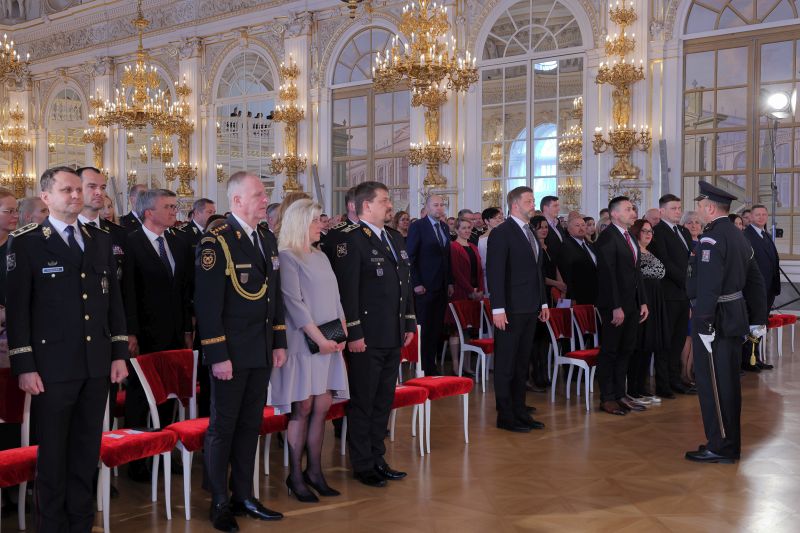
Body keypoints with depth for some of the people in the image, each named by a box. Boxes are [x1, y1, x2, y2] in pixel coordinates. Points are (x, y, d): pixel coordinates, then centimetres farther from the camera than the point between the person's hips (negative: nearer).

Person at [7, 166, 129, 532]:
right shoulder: (25, 242, -3)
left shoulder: (101, 240, 11)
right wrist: (24, 366, -10)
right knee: (53, 451, 6)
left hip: (97, 363, 4)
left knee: (87, 450, 12)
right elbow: (17, 307, -6)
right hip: (52, 365, -4)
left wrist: (119, 352, 8)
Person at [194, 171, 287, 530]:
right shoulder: (216, 243, -13)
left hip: (262, 351, 7)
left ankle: (243, 496, 26)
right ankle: (219, 504, 18)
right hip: (231, 352, -7)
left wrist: (279, 342, 11)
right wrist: (217, 355, -18)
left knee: (250, 425, 14)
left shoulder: (267, 239, 10)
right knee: (223, 427, 5)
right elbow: (207, 305, -16)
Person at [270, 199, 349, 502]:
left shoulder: (321, 257, 15)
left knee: (322, 406, 6)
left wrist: (342, 332, 2)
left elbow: (334, 298, 15)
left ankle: (314, 471, 15)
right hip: (303, 342, -7)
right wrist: (319, 338, -16)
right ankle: (295, 476, 8)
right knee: (302, 408, -3)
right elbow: (294, 303, -14)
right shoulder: (286, 257, -8)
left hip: (329, 343, 7)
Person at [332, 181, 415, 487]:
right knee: (363, 402, 3)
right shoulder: (352, 242, -11)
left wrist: (409, 323, 13)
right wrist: (354, 334, -18)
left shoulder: (396, 240, 14)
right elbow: (347, 292, -16)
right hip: (367, 338, -8)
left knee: (384, 400, 15)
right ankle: (362, 465, 14)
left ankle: (377, 458, 27)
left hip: (393, 336, 8)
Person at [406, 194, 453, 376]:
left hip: (442, 287, 6)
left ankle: (432, 366, 12)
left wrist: (450, 282, 12)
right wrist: (416, 283, -13)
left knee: (437, 329, 6)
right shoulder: (417, 226, -6)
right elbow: (410, 257, -9)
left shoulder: (444, 227, 14)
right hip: (425, 287, -6)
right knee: (424, 328, -2)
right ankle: (423, 368, 5)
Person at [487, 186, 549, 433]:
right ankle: (505, 416, 8)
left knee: (522, 363, 14)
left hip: (530, 309, 8)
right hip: (511, 310, -8)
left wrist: (543, 302, 16)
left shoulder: (530, 232, 15)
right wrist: (498, 309, -20)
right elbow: (495, 273, -15)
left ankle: (519, 411, 22)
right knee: (506, 365, 1)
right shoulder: (501, 233, -11)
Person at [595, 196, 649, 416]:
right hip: (615, 305, -8)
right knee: (610, 352, 0)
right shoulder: (608, 238, -13)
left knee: (625, 350, 12)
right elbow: (608, 275, -18)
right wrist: (616, 307, -21)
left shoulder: (630, 237, 15)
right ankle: (607, 398, 8)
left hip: (632, 304, 8)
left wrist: (642, 302, 12)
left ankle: (620, 395, 20)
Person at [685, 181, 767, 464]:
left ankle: (719, 447, 6)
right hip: (735, 317, 10)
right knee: (729, 382, 16)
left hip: (716, 319, -9)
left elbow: (708, 287, -24)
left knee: (712, 384, -1)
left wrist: (704, 325, -23)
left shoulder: (712, 238, -17)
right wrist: (759, 320, 20)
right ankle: (730, 444, 26)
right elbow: (756, 282, 16)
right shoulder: (738, 236, 13)